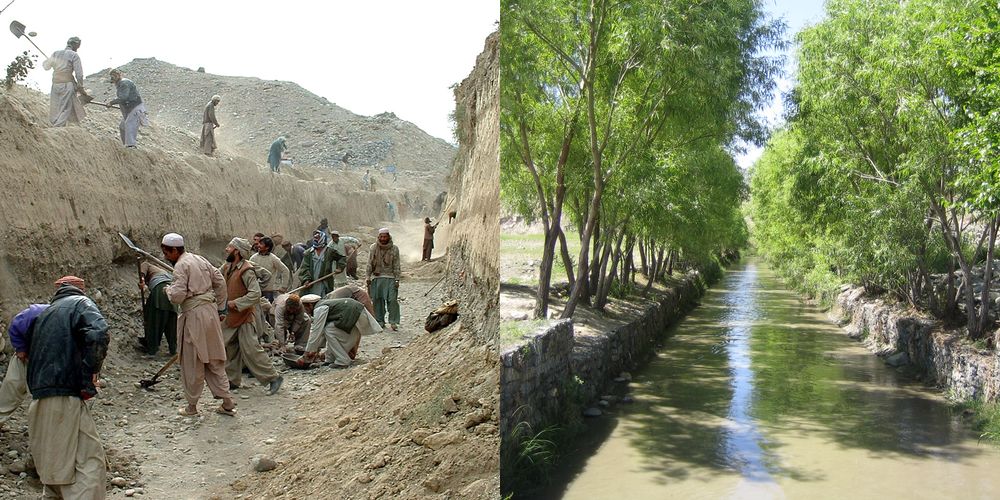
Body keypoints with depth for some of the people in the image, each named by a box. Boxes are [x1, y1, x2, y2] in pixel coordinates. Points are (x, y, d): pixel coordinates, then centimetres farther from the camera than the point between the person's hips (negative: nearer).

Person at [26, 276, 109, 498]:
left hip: (38, 399, 8)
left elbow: (30, 351, 28)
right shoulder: (81, 303, 1)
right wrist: (89, 381, -14)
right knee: (90, 462, -11)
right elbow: (98, 334, -18)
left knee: (55, 461, 22)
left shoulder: (43, 314, 24)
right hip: (65, 397, -8)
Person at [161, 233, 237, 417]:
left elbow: (178, 296, -19)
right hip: (210, 311, 8)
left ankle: (192, 406, 16)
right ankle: (228, 402, 13)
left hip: (194, 315, -8)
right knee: (214, 361, 13)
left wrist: (169, 289, 4)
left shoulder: (181, 265, -11)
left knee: (192, 364, 5)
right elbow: (220, 281, 15)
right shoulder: (200, 259, 12)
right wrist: (220, 308, 20)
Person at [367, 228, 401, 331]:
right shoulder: (373, 248, 3)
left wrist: (397, 280, 0)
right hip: (376, 278, 1)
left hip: (390, 278, -1)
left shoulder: (394, 249, 1)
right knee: (378, 300, 4)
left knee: (392, 299, -9)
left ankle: (393, 322, -3)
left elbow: (396, 266, 4)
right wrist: (368, 278, 3)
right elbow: (369, 264, 7)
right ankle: (380, 321, 15)